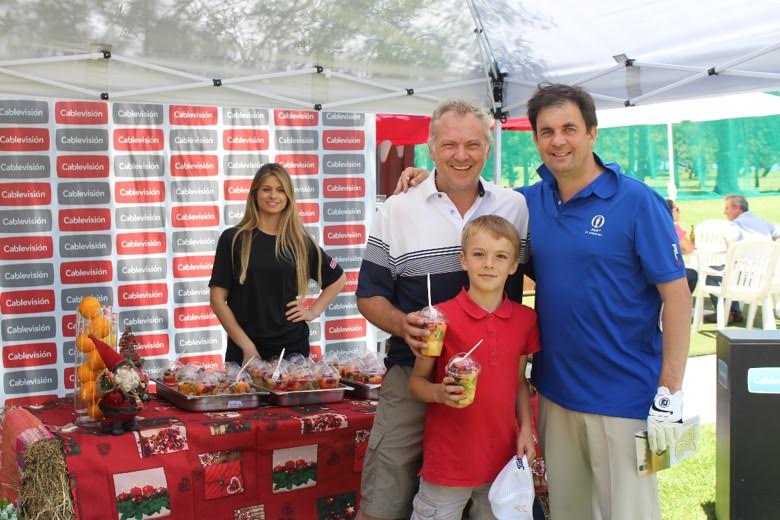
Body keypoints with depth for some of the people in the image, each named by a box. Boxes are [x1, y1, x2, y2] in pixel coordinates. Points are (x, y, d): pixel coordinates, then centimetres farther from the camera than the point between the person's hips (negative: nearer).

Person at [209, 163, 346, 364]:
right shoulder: (233, 238, -1)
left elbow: (338, 278, 18)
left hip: (293, 347, 2)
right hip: (245, 350, -2)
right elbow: (218, 298, -4)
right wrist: (246, 345, -10)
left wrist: (314, 311, 5)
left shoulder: (300, 241, 5)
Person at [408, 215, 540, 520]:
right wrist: (440, 393, -23)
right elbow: (416, 381, -3)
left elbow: (519, 382, 11)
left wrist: (526, 429, -1)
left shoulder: (525, 320, 1)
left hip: (503, 458, 4)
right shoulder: (442, 318, -11)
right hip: (448, 459, -4)